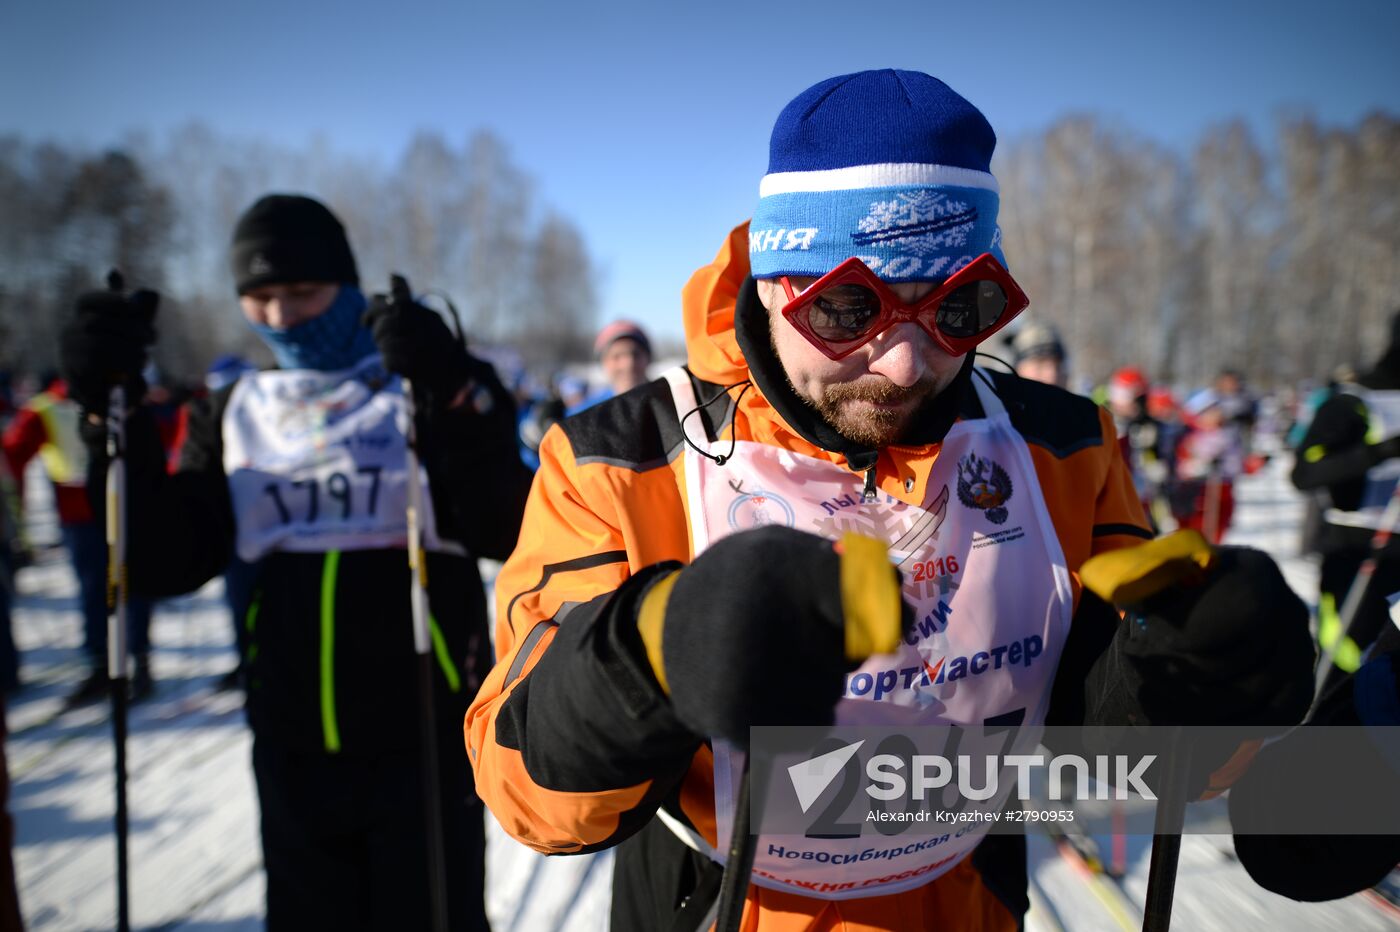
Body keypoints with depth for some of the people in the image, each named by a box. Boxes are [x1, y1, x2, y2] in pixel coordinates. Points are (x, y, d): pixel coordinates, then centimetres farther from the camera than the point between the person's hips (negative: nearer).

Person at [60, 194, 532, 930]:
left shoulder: (429, 389, -5)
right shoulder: (235, 414, 7)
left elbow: (505, 534, -16)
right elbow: (165, 565, 1)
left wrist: (453, 392, -29)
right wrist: (116, 416, -9)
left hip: (423, 733, -3)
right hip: (292, 743, 4)